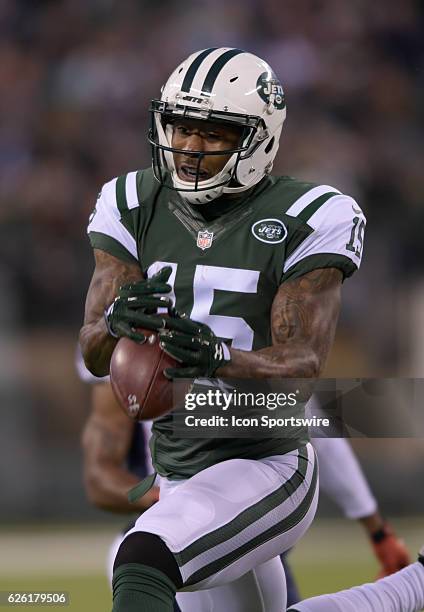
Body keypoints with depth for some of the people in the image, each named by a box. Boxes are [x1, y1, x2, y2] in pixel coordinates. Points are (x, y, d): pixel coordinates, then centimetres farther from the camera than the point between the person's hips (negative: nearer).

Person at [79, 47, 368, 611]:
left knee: (142, 565, -30)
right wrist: (118, 320, -31)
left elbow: (302, 365, -20)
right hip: (178, 474, 7)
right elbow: (93, 354, -6)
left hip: (266, 467, -7)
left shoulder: (302, 221, -12)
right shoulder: (136, 209, 1)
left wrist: (216, 355, -40)